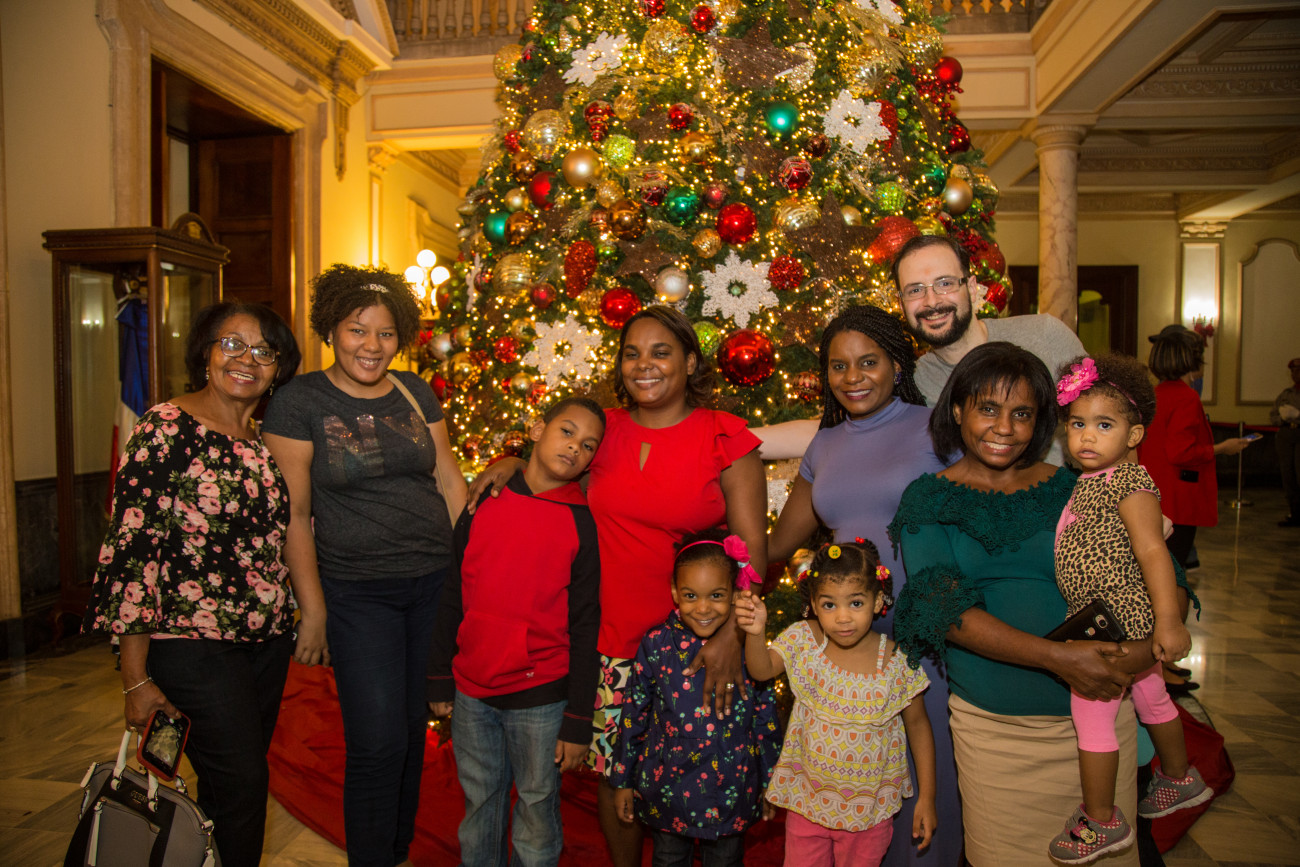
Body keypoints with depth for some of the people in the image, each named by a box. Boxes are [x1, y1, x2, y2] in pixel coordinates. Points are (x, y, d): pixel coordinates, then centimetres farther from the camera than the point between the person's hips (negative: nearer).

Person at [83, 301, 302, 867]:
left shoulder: (269, 439, 8)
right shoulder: (166, 428, -12)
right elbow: (131, 547, -14)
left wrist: (309, 609, 12)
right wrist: (136, 679, -14)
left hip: (267, 640, 6)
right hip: (194, 645, -6)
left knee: (234, 787, 15)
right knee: (242, 786, -2)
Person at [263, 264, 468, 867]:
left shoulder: (415, 393, 6)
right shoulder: (299, 403, -6)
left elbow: (448, 481, 10)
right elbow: (294, 513, -6)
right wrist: (313, 608, -7)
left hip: (434, 582, 4)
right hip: (357, 593, -4)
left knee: (414, 731, 15)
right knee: (378, 744, -4)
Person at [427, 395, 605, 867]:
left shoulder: (581, 524, -8)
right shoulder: (482, 506, 0)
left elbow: (584, 628, -7)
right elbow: (452, 598, 7)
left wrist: (578, 722, -7)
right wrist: (440, 680, 9)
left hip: (540, 698, -3)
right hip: (471, 691, 3)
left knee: (537, 807, 12)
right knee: (479, 804, 19)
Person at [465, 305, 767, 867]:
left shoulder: (726, 439, -6)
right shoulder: (605, 430, 4)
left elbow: (751, 545, -7)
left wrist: (731, 633, -17)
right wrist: (514, 462, 2)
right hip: (610, 638, 3)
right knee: (613, 771, 13)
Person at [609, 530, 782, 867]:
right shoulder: (657, 645, -14)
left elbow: (766, 719, -1)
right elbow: (633, 713, -4)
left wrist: (769, 783, 6)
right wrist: (622, 780, 2)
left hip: (732, 792, 0)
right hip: (667, 788, 0)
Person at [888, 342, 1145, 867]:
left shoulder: (1072, 491, 5)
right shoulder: (927, 500, -1)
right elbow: (941, 610, -12)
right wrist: (1054, 656, -22)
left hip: (1096, 714, 2)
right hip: (991, 728, -1)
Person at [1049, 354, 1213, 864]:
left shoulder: (1129, 483, -19)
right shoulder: (1087, 480, 8)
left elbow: (1153, 553, -25)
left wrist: (1168, 621, -28)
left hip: (1117, 620, -9)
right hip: (1125, 623, 9)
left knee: (1090, 712, -2)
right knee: (1151, 700, 26)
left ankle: (1100, 822, 12)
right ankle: (1179, 780, 47)